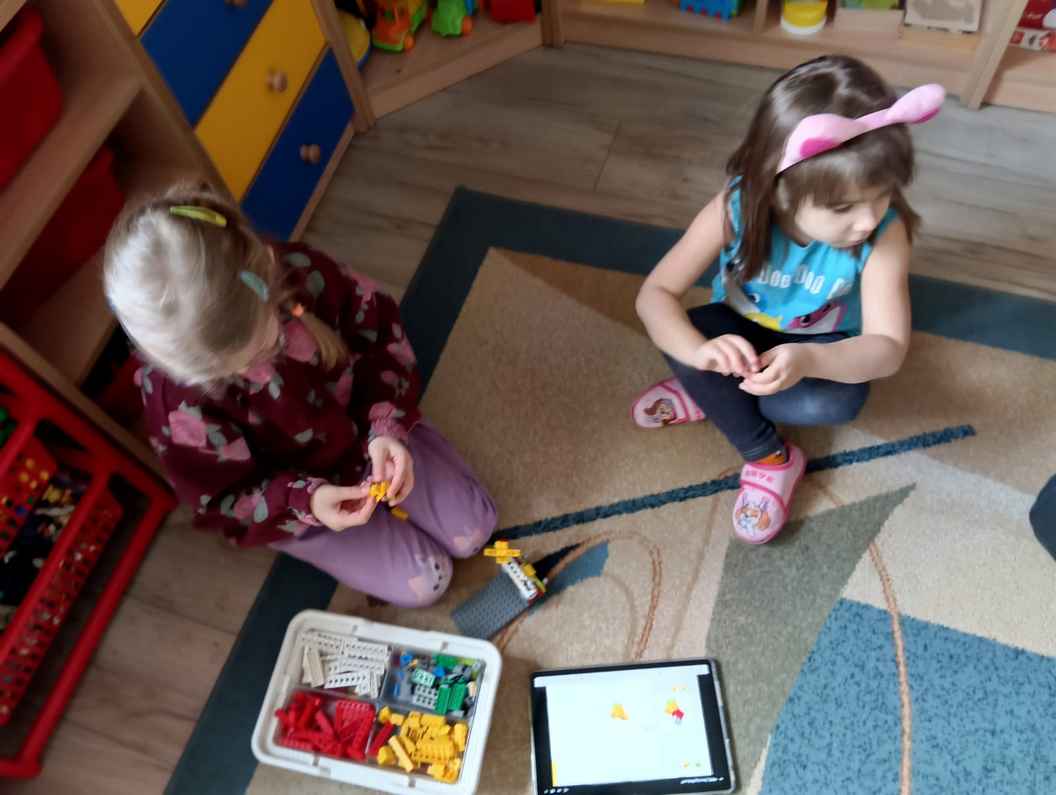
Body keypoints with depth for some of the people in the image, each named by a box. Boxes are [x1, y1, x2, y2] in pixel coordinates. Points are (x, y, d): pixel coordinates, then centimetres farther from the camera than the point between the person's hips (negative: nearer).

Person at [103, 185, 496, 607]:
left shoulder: (303, 273, -31)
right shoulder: (176, 397, -34)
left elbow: (380, 334, -12)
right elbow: (223, 500, -18)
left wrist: (387, 426, -25)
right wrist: (305, 504, -34)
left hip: (361, 427, 3)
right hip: (286, 495, -2)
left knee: (474, 528, 6)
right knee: (423, 582, -2)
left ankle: (367, 474, 24)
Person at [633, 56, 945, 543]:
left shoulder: (885, 234, -30)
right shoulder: (735, 209, -30)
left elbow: (888, 347, -32)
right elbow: (655, 294, -31)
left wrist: (810, 360, -53)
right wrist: (698, 350, -52)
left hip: (825, 347, -1)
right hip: (742, 330, 1)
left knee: (836, 403, -33)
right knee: (678, 336, -30)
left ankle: (708, 396, -9)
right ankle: (769, 458, -14)